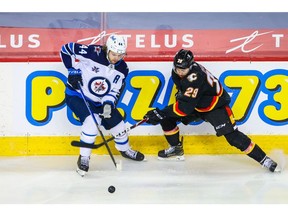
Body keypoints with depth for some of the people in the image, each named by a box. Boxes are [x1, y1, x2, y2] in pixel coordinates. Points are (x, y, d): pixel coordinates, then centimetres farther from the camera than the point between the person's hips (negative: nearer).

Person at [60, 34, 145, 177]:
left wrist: (109, 104, -25)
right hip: (76, 95, -6)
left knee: (118, 124, 11)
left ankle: (125, 149, 42)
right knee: (92, 123, -28)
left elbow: (115, 91, -5)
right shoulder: (93, 52, -25)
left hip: (99, 101, 6)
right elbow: (66, 49, -19)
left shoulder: (122, 69, -6)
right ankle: (83, 158, -12)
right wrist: (73, 70, -23)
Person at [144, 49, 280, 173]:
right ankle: (176, 148, 14)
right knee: (166, 117, -4)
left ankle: (263, 159, -11)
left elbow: (186, 107, -40)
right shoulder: (177, 72, -11)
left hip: (216, 105, -8)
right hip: (196, 104, 8)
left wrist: (160, 113, -39)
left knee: (233, 136, -18)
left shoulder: (195, 77, -37)